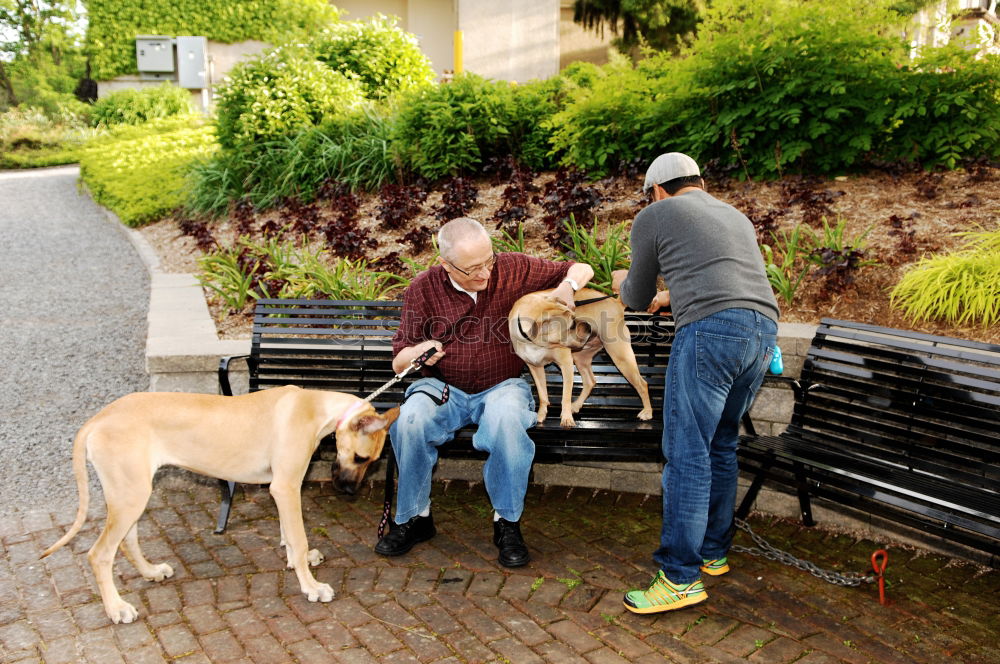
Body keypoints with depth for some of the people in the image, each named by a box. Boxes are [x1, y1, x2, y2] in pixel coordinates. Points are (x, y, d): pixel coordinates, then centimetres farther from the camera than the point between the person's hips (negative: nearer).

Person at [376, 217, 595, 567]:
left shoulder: (512, 268, -3)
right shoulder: (423, 288, -2)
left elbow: (581, 269, 7)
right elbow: (398, 361, 2)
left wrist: (567, 284, -16)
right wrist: (417, 352, -22)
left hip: (502, 386, -1)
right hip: (444, 388, 1)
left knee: (507, 418, -36)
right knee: (410, 418, -31)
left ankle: (507, 523, -16)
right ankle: (414, 517, -8)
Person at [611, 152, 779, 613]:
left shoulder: (654, 217, 12)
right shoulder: (737, 217, 32)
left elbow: (638, 298, 19)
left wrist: (624, 284, 42)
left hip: (711, 330, -8)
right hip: (764, 329, 8)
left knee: (687, 452, -5)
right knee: (721, 446, 18)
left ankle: (681, 577, -3)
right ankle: (714, 552, 27)